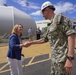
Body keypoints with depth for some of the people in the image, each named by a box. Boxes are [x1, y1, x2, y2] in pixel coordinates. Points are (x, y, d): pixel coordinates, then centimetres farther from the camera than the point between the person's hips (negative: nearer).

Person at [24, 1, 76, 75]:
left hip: (63, 58, -9)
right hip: (54, 58, 9)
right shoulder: (50, 26, 18)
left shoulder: (59, 18, -9)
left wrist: (70, 58, -25)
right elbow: (44, 40, 28)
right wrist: (30, 43, 30)